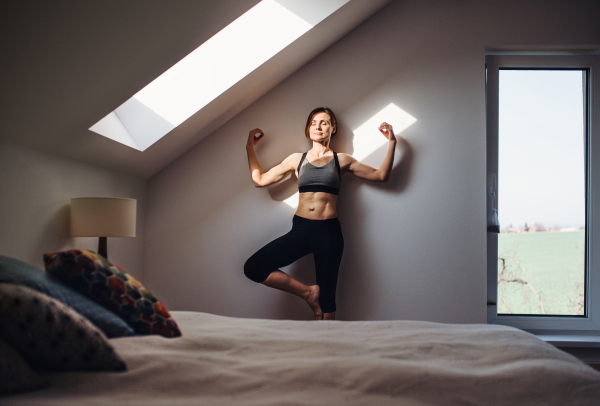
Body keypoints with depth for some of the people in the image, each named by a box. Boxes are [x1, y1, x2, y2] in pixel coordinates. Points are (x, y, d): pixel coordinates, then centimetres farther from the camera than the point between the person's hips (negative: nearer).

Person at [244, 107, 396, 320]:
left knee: (327, 298, -3)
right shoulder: (297, 159, 14)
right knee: (253, 267, -13)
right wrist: (250, 147, 19)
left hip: (328, 231, -2)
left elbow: (381, 175, 10)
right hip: (300, 229, 2)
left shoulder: (341, 160, 10)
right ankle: (308, 292, -3)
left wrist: (391, 142, 3)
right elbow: (260, 180, 18)